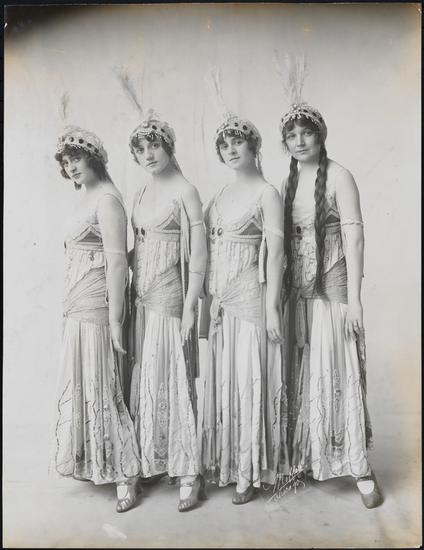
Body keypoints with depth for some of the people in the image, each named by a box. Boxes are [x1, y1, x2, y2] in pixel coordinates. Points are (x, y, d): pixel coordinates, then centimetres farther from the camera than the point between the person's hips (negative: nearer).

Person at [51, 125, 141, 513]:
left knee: (102, 390, -2)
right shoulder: (89, 198, 15)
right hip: (78, 310, 9)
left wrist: (115, 320, -21)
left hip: (96, 310, -9)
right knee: (82, 388, 17)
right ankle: (93, 464, 34)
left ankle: (126, 478, 13)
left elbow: (116, 261, -19)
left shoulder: (106, 198, -13)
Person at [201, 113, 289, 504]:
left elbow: (275, 252, -10)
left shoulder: (267, 193, -4)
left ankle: (250, 471, 14)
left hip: (250, 296, -7)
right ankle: (225, 462, 27)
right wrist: (208, 298, 10)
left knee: (249, 379, 0)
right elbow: (212, 248, 14)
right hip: (220, 299, 7)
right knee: (222, 379, 12)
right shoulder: (222, 195, 15)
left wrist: (272, 307, -14)